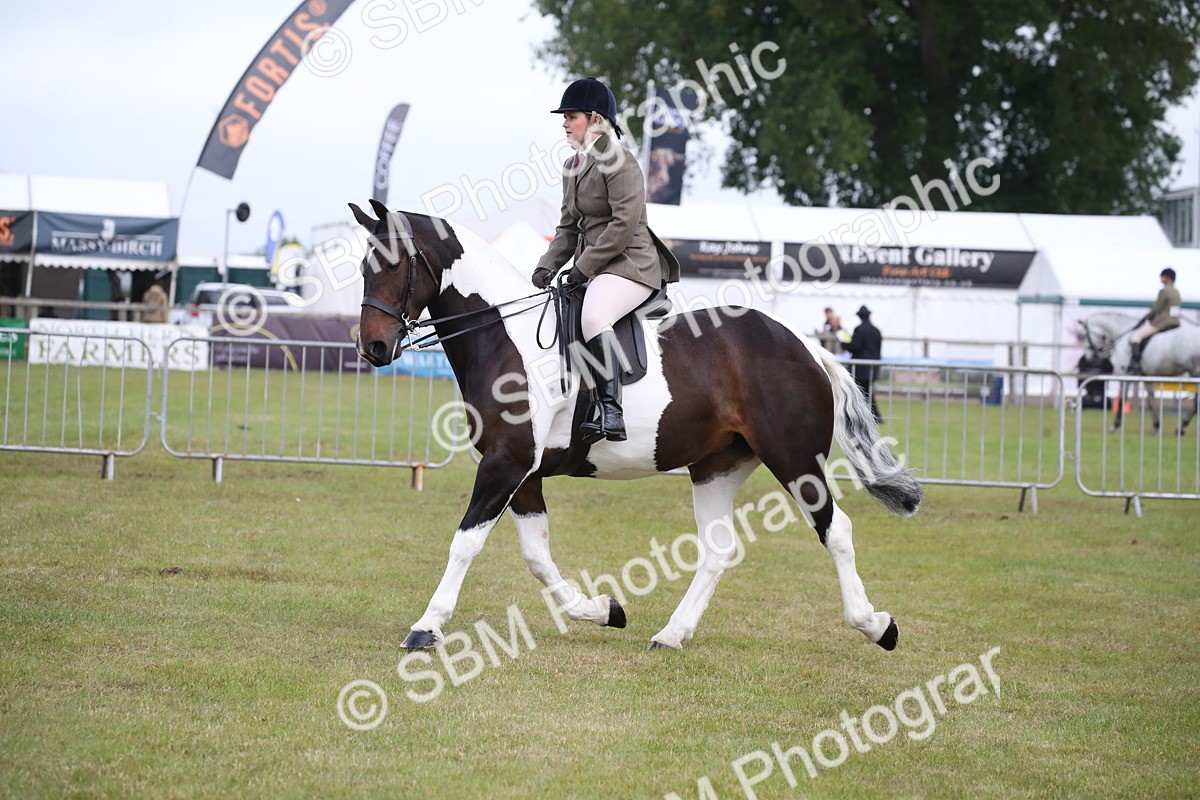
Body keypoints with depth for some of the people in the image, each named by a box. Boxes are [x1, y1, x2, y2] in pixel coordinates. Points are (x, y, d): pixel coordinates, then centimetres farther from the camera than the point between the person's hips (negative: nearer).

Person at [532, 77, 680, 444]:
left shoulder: (620, 163, -11)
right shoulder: (573, 167, 18)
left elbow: (624, 224, -19)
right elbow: (569, 227, 20)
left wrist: (584, 266, -17)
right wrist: (548, 265, 3)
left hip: (629, 265, -11)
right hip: (593, 269, 11)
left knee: (593, 317, -35)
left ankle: (610, 410, -40)